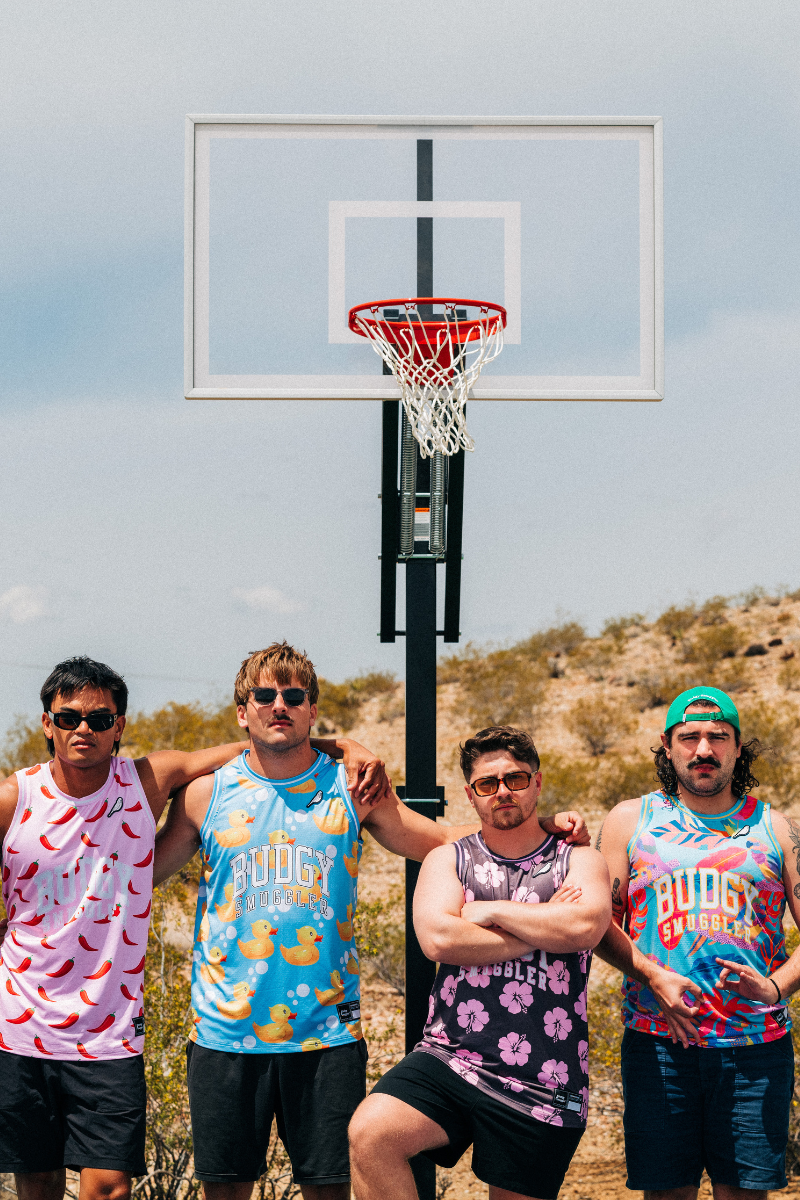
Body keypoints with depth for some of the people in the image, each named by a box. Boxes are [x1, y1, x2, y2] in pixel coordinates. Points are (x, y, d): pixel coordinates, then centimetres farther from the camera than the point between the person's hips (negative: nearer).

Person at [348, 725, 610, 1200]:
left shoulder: (579, 861, 8)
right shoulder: (449, 859, 11)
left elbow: (584, 926, -15)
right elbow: (438, 939, -8)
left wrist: (492, 911, -6)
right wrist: (542, 930, -7)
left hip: (541, 1084, 0)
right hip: (450, 1059, 1)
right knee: (369, 1135, -25)